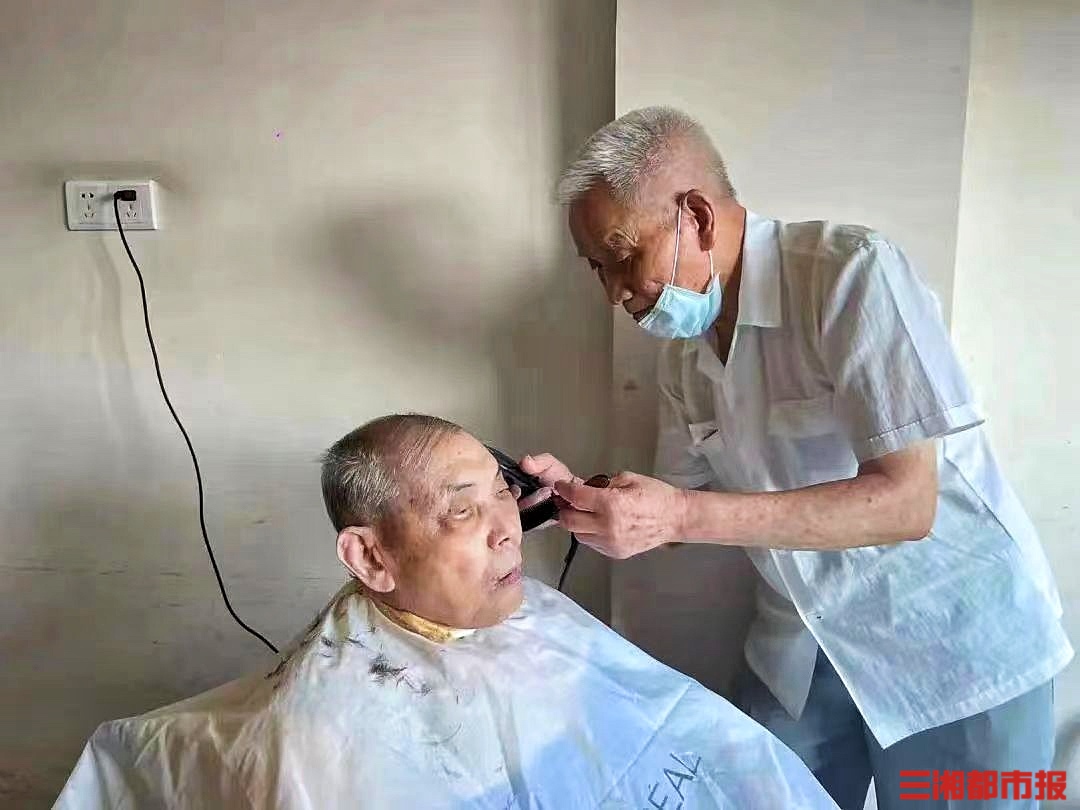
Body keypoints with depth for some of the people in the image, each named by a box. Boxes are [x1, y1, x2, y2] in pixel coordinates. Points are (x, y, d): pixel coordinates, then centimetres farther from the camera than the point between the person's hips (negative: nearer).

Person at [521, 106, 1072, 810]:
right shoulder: (685, 348, 0)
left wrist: (680, 514, -33)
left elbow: (906, 502, -28)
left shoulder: (852, 272, -22)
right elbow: (684, 510, 6)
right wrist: (585, 497, -13)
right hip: (805, 648, 6)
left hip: (957, 647, -5)